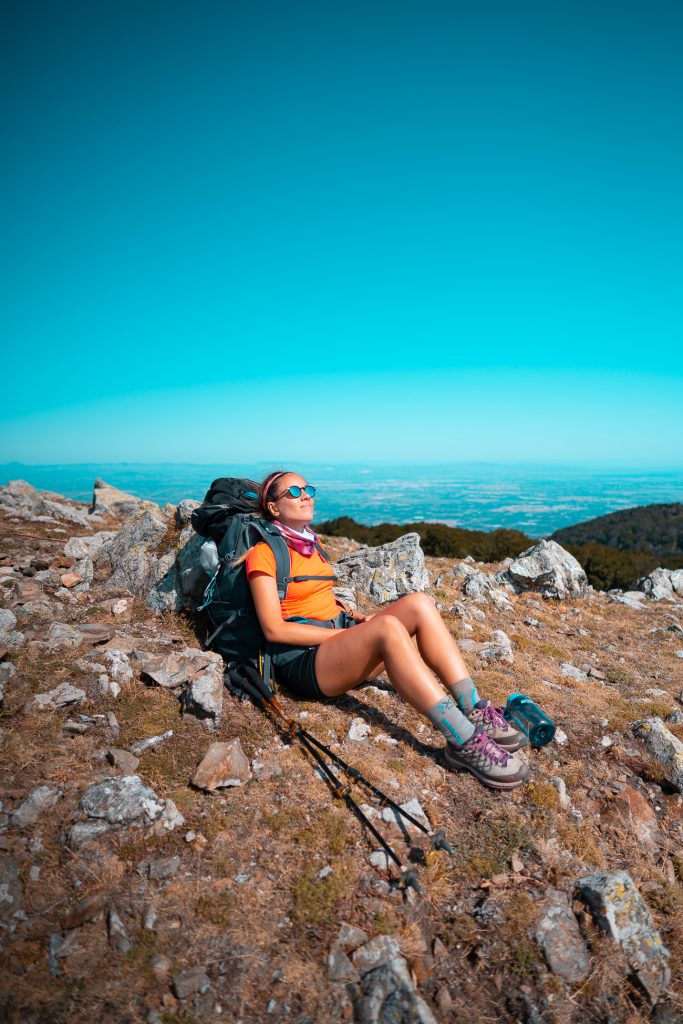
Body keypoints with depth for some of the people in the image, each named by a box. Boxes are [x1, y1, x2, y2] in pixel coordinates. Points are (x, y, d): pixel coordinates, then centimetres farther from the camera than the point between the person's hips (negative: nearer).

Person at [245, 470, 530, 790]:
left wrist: (351, 618, 5)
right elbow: (274, 629, -13)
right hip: (302, 659, -7)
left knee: (418, 603, -16)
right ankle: (465, 742, -36)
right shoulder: (264, 552, -6)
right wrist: (346, 632, -15)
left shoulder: (310, 542, 18)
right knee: (388, 627, -35)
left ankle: (475, 712, -21)